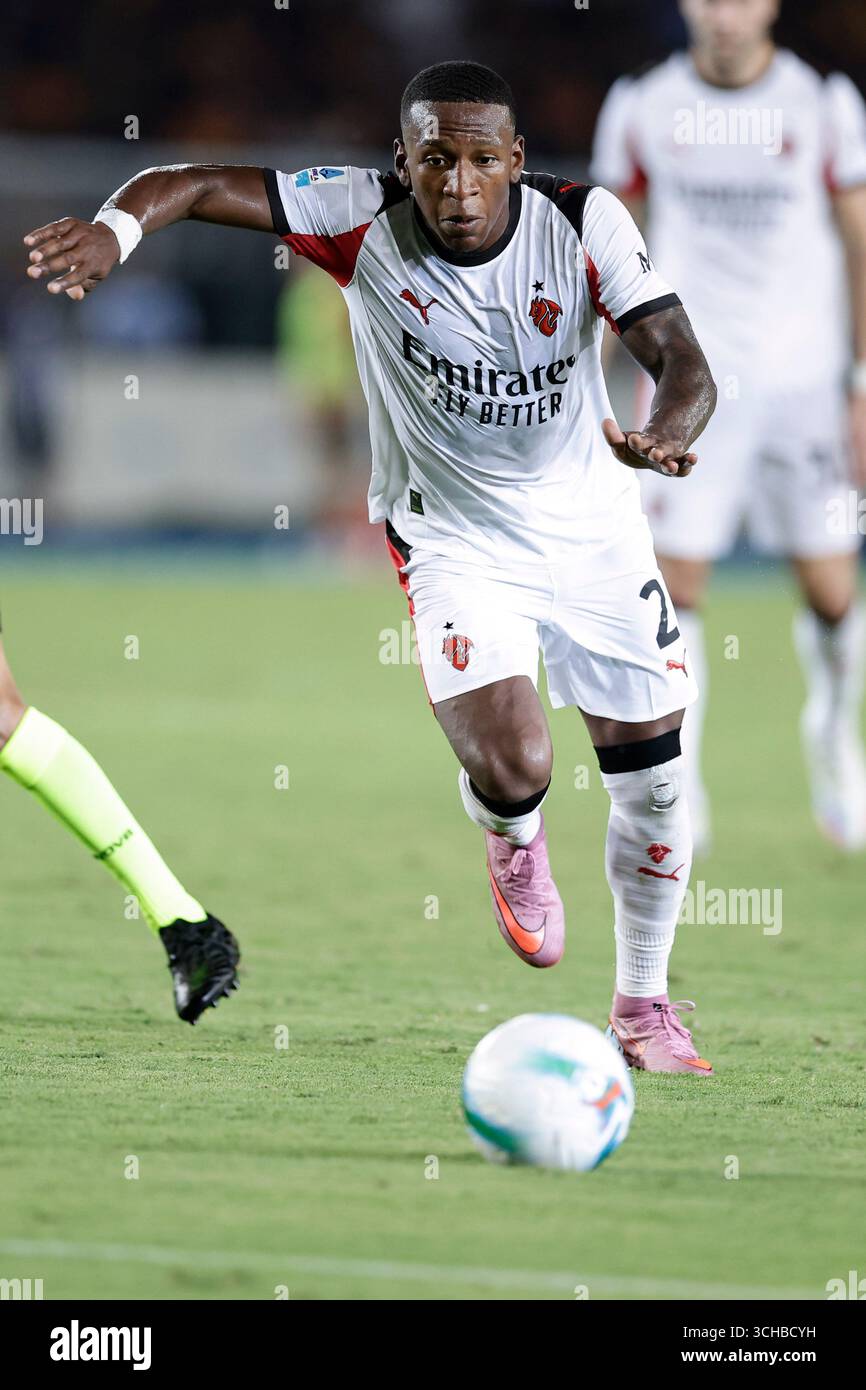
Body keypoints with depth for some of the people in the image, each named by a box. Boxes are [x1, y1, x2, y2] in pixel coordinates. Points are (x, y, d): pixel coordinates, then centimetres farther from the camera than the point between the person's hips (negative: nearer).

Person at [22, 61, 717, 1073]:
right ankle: (512, 840, 19)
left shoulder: (584, 224, -19)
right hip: (451, 529, -2)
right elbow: (196, 184, -25)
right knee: (511, 770, -22)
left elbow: (682, 360, -24)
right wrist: (114, 227, -47)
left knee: (652, 778, 7)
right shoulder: (363, 216, -21)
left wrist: (668, 433, -47)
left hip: (592, 523, 2)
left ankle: (643, 1002, 32)